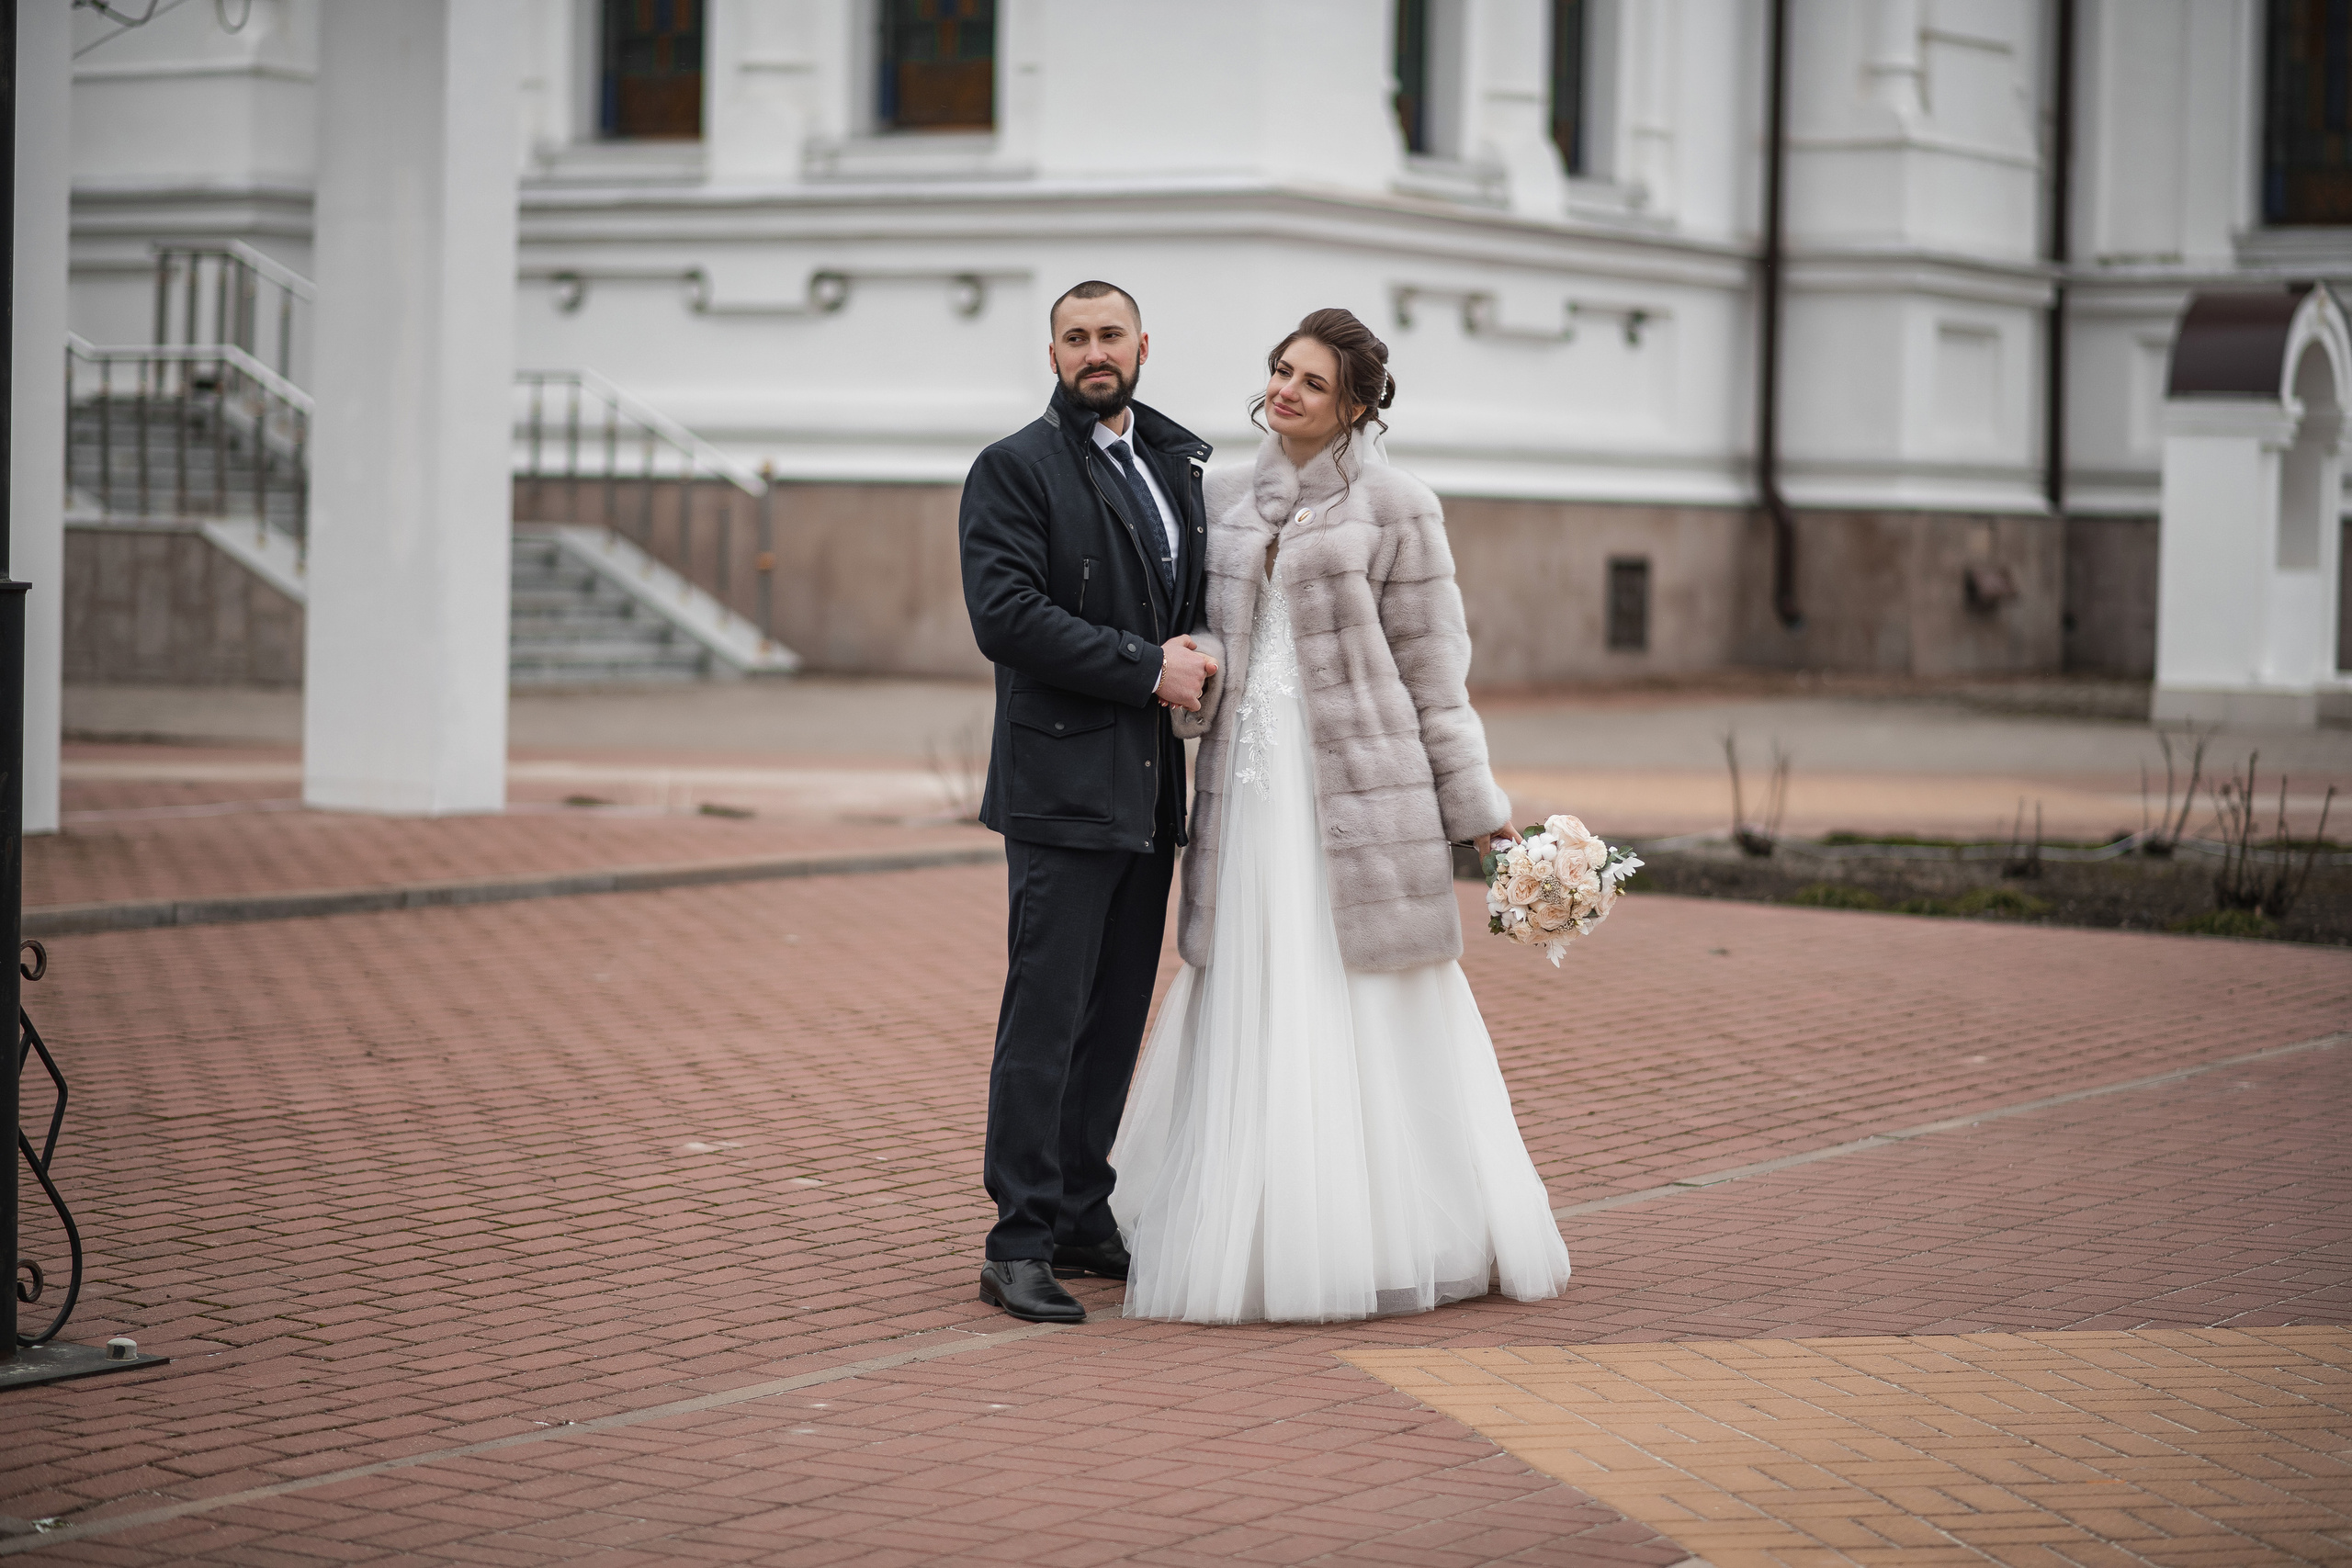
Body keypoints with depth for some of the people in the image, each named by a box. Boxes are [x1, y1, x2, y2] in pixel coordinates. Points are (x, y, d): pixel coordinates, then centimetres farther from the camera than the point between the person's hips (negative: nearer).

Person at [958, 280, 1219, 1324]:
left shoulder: (1180, 464, 16)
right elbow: (1006, 615, -16)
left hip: (1151, 790, 7)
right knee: (1045, 1020, -7)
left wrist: (1202, 661, 3)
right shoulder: (1014, 470, -4)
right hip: (1063, 785, -7)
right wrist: (1147, 670, -15)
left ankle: (1082, 1218, 19)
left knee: (1117, 1015, 10)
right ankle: (1019, 1246, -4)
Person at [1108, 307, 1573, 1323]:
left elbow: (1431, 666, 0)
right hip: (1250, 784, 4)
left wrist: (1472, 803, -2)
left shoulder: (1394, 508, -1)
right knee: (1248, 1014, 4)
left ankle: (1398, 1237, 8)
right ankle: (1261, 1233, 12)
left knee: (1370, 1013, -1)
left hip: (1361, 781, -4)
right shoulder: (1225, 499, 13)